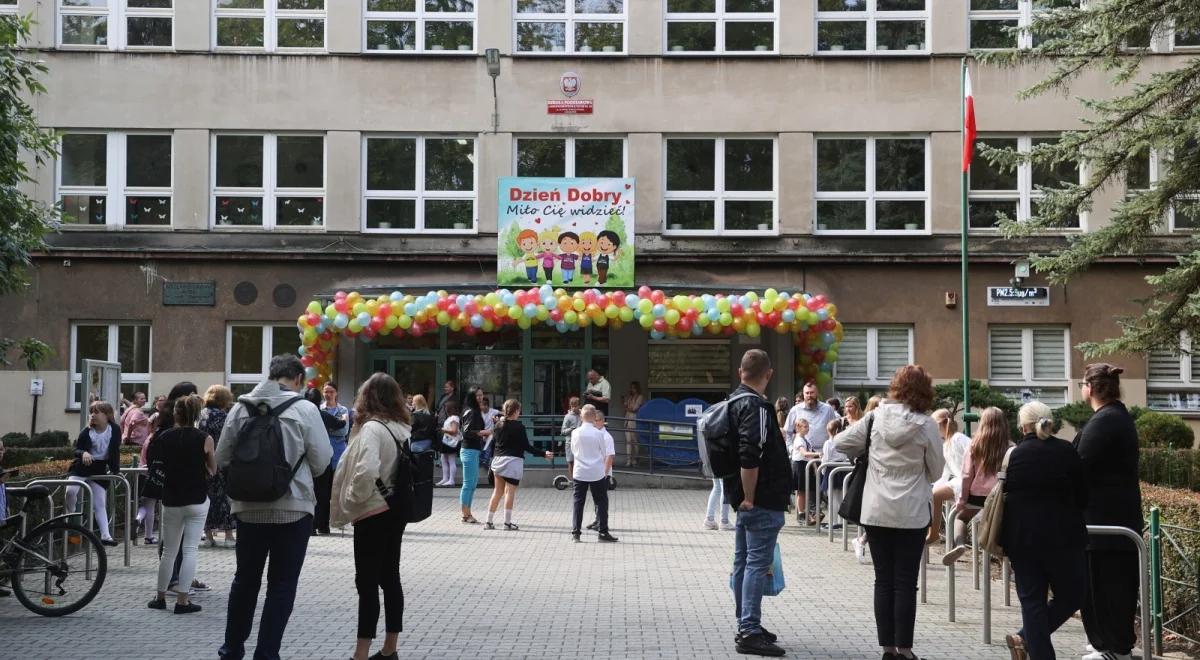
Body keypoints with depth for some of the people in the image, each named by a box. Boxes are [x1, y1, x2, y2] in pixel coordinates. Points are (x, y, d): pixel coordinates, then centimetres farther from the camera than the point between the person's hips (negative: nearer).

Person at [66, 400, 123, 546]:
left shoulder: (114, 430, -8)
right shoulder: (86, 432, -10)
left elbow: (115, 451, 0)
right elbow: (76, 450, -5)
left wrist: (115, 470, -2)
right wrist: (83, 453, -28)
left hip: (99, 470, 1)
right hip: (81, 467, -1)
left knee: (100, 504, 2)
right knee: (70, 490, -25)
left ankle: (105, 535, 1)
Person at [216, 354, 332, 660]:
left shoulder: (241, 408, -1)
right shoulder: (304, 409, -10)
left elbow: (222, 458, 3)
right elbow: (321, 462, -7)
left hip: (249, 508, 4)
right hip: (293, 508, -3)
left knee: (245, 579, 18)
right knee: (282, 585, 7)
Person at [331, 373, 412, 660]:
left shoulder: (372, 427, -16)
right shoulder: (404, 428, 8)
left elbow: (367, 472, -28)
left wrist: (350, 501, -12)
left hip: (373, 513, -8)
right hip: (397, 509, 8)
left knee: (367, 583, -3)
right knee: (390, 578, 13)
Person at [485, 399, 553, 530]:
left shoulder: (499, 425, 5)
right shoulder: (519, 427, -11)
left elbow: (496, 441, 12)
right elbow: (527, 446, -11)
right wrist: (544, 454, -7)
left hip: (499, 459, 6)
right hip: (513, 460, -6)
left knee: (497, 491, 13)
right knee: (510, 491, -2)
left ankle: (489, 521, 13)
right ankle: (507, 522, -1)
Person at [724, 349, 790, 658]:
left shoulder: (735, 401, 14)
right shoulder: (756, 406, -17)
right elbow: (750, 458, -26)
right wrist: (749, 498, -20)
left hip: (746, 499, 10)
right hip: (762, 501, -10)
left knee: (744, 561, 14)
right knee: (758, 563, -8)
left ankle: (746, 625, 23)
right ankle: (750, 632, -7)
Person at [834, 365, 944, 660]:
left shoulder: (875, 418, -3)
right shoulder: (926, 425, -8)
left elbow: (840, 443, 3)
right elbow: (936, 471, 1)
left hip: (876, 512, 2)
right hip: (911, 514, -2)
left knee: (884, 581, 9)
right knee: (905, 582, 3)